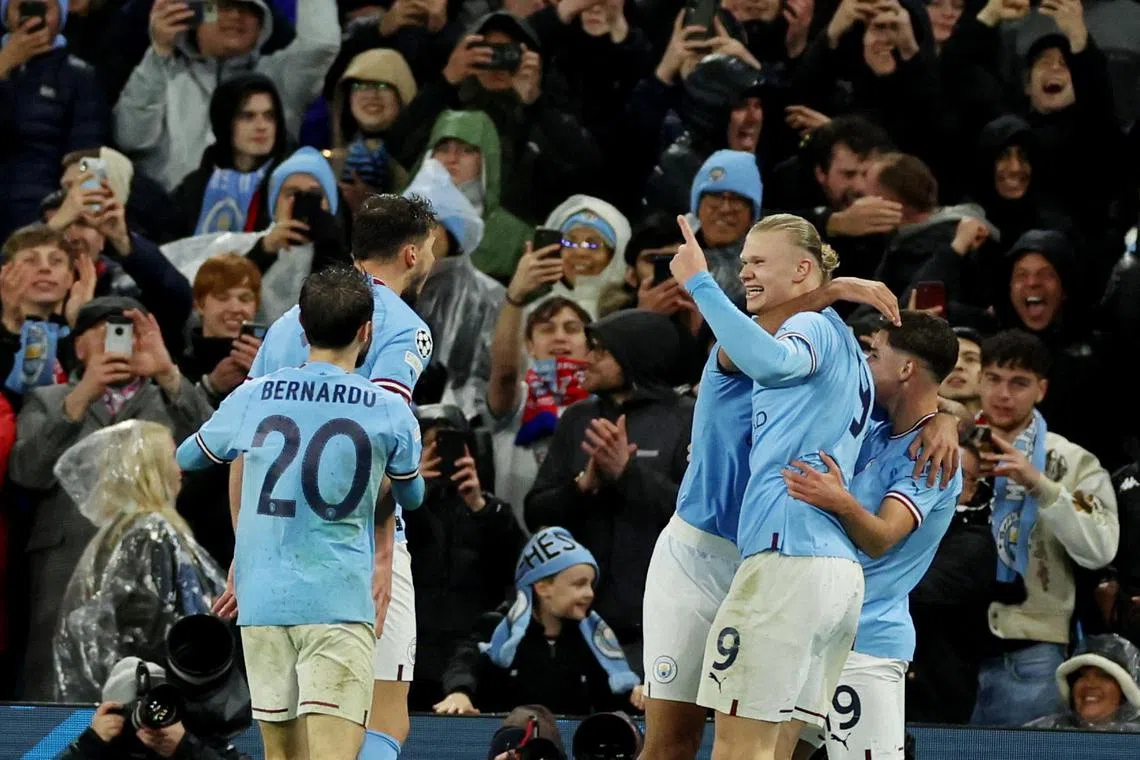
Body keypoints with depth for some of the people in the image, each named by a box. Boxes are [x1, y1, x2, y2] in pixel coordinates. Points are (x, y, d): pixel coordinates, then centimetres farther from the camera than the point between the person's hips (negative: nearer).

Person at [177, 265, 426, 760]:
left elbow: (186, 457, 23)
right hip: (339, 604, -3)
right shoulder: (391, 413, 0)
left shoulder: (249, 399, 4)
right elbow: (411, 496, 19)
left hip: (261, 602, 3)